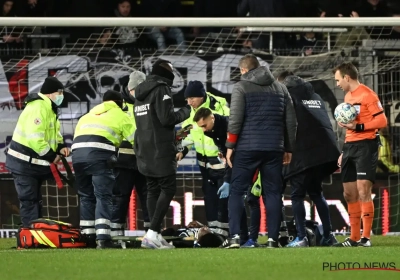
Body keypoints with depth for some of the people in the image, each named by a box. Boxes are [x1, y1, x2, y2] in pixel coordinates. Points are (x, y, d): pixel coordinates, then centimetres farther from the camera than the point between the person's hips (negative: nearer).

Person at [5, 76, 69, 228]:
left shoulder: (49, 107, 12)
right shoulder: (37, 107, -23)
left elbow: (54, 131, 20)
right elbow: (35, 137, -30)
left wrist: (61, 146, -1)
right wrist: (52, 156, -21)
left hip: (34, 163, 11)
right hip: (24, 163, -11)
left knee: (35, 200, 15)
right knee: (29, 200, -10)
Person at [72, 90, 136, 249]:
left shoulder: (88, 115, 33)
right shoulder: (120, 115, 19)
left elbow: (77, 135, 23)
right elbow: (136, 139, 17)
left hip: (77, 152, 5)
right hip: (99, 154, -5)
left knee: (86, 196, 15)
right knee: (103, 196, -5)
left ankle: (88, 237, 15)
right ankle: (102, 238, -18)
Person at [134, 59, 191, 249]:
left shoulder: (140, 93, 17)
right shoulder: (161, 89, -9)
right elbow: (166, 118, -17)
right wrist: (185, 112, 0)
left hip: (144, 150, 8)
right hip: (161, 150, -8)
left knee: (153, 190, 10)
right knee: (168, 188, -7)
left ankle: (155, 235, 7)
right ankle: (152, 233, -17)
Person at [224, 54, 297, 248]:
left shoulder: (241, 87, 1)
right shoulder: (280, 88, 15)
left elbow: (235, 119, -8)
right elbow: (291, 121, 13)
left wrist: (230, 145, -2)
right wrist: (288, 149, 19)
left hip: (247, 148, -3)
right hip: (274, 148, 3)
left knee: (237, 191, 2)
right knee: (272, 192, 6)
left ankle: (234, 236, -8)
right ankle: (273, 238, 1)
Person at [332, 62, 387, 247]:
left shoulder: (367, 95, -9)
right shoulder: (348, 97, 18)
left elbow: (382, 121, -15)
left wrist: (358, 127, -21)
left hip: (366, 146, -9)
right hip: (350, 147, 9)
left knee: (363, 191, -15)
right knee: (349, 194, 8)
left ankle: (366, 237, -13)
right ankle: (354, 238, 14)